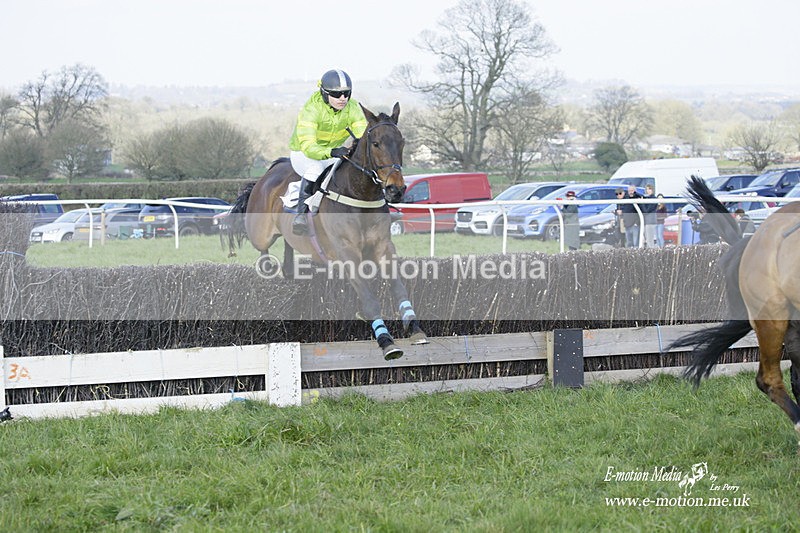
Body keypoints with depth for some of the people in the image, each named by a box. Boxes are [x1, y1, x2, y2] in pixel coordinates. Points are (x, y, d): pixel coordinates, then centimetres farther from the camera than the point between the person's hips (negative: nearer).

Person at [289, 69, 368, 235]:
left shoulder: (353, 108, -12)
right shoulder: (311, 110, -28)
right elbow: (307, 146, -38)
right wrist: (332, 152, -56)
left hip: (334, 155, 5)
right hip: (303, 155, -5)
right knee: (315, 168, -40)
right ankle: (302, 214, -29)